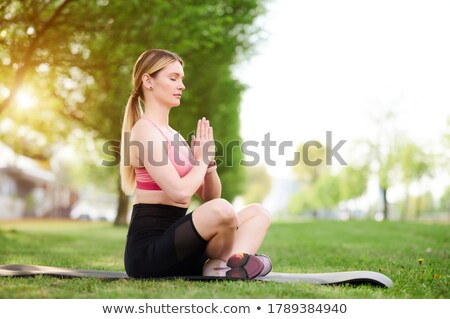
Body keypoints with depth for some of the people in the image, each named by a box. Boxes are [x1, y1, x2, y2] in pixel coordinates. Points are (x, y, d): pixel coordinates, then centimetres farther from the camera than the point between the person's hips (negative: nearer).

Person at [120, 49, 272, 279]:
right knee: (220, 210, -35)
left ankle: (223, 268, -22)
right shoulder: (145, 130, -10)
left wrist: (209, 161, -1)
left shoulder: (172, 134, 18)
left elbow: (210, 197, 18)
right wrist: (201, 161, -4)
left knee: (258, 213, 4)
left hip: (173, 241, 9)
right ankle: (226, 264, -5)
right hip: (148, 250, -9)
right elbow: (180, 192, -22)